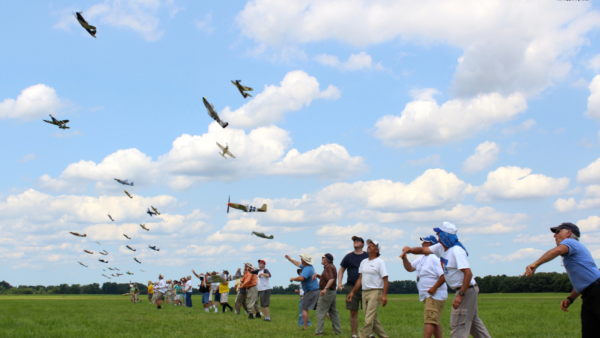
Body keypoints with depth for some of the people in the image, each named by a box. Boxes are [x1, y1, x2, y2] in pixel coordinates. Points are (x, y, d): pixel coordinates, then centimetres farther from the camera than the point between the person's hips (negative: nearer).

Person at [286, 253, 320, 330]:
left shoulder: (307, 269, -19)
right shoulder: (306, 266, 12)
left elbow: (301, 278, -35)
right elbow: (298, 264, 32)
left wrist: (293, 279, -17)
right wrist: (290, 259, 42)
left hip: (310, 291, -10)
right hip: (316, 290, 10)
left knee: (304, 309, -4)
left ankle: (305, 327, -5)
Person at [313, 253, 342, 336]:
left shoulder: (328, 267, -16)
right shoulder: (332, 267, 16)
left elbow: (331, 279, -32)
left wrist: (325, 288, -44)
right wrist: (317, 275, 9)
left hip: (326, 292, -10)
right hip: (332, 292, 10)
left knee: (320, 312, -6)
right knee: (333, 312, 13)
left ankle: (319, 332, -8)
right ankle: (338, 331, 14)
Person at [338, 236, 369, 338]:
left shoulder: (368, 256, 5)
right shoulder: (348, 257, 8)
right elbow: (341, 270, 13)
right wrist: (339, 282, 0)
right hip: (351, 287, 1)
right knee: (353, 312, 3)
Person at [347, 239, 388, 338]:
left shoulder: (380, 262, -5)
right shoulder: (363, 262, 16)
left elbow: (385, 280, -10)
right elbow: (360, 279, 21)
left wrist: (384, 295, -19)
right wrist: (352, 292, 18)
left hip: (375, 292, -8)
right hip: (364, 292, 8)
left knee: (369, 319, -12)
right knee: (373, 319, 11)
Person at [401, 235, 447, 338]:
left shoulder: (435, 258, -16)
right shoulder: (421, 258, 15)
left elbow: (444, 276, -23)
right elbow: (410, 268, 21)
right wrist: (404, 258, 3)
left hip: (435, 295, -10)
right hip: (428, 295, 10)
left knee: (429, 320, -15)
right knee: (435, 322, 13)